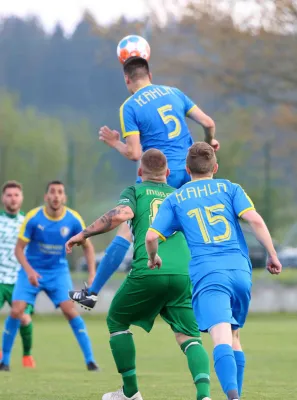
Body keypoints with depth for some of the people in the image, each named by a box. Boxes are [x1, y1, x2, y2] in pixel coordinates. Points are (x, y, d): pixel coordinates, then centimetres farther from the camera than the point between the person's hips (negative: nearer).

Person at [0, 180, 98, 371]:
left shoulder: (74, 220, -11)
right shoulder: (33, 218, -16)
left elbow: (88, 246, 2)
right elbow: (19, 248, -10)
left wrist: (92, 273, -10)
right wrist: (29, 271, -26)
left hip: (58, 271, 1)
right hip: (31, 270, -1)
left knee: (70, 310, -16)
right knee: (16, 311, -13)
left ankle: (90, 359, -9)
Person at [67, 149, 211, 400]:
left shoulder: (136, 191, 14)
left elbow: (122, 214, -7)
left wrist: (84, 234, -1)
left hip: (148, 271, -2)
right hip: (183, 273, 2)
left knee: (117, 321, 21)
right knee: (190, 338, 6)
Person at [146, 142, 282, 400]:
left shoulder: (175, 200, 14)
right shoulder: (230, 189, 15)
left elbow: (151, 236, 5)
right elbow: (254, 219, -1)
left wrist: (153, 259, 26)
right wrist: (273, 255, 5)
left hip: (207, 273, -2)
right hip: (240, 270, 3)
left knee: (221, 338, -19)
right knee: (233, 336, 22)